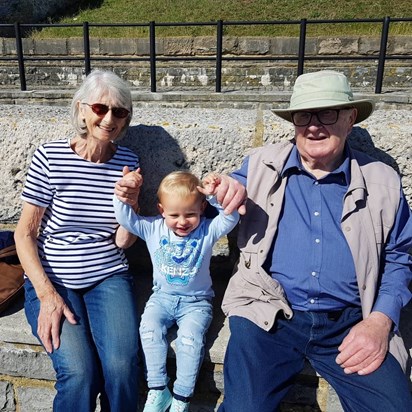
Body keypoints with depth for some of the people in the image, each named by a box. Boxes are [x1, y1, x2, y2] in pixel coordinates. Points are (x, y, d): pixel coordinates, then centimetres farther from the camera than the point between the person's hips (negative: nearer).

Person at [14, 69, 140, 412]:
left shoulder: (128, 162, 1)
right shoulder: (50, 158, -7)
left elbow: (123, 241, 2)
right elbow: (25, 233, -4)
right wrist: (47, 295, -13)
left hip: (109, 277, 2)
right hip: (51, 281, -2)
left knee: (122, 367, -21)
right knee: (79, 371, -22)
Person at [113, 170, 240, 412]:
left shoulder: (207, 230, -7)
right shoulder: (153, 228, -2)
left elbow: (231, 218, -20)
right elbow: (125, 218, -6)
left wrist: (216, 196, -34)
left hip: (196, 301, -2)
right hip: (162, 296, 3)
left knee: (190, 337, -25)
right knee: (149, 328, -23)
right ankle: (158, 390, -9)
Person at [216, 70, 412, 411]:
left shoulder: (382, 181, 6)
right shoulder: (262, 165, 6)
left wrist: (380, 321, -3)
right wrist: (226, 191, -10)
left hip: (349, 324, 2)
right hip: (267, 316, -1)